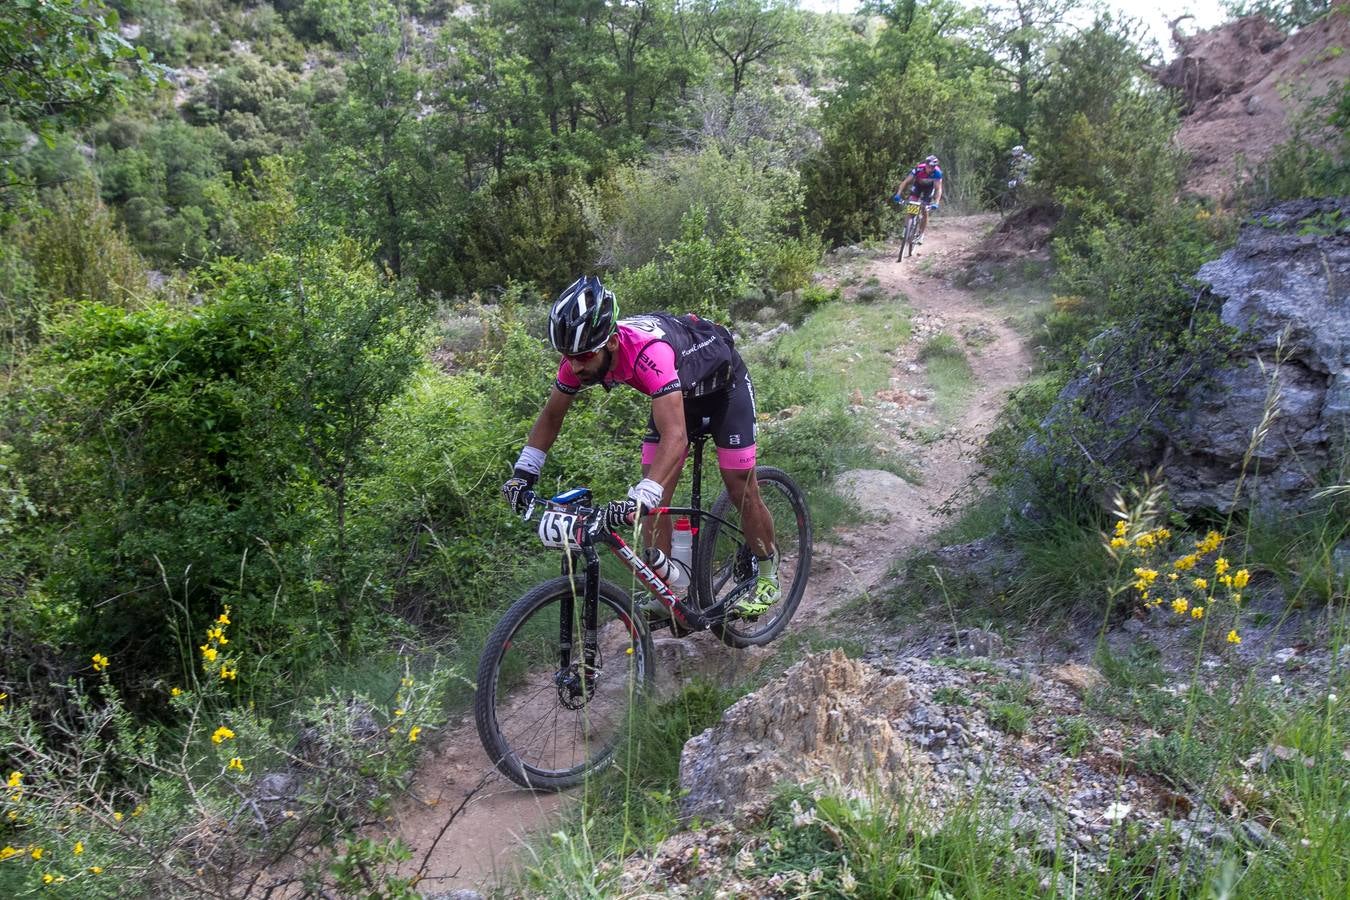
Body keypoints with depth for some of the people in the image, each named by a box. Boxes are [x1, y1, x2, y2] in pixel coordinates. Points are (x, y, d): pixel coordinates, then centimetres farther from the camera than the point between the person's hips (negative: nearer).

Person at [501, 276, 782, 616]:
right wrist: (524, 471, -21)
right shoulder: (581, 353, -25)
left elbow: (675, 438, -54)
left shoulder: (647, 352, -45)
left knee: (741, 490, -1)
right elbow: (551, 414, -10)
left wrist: (638, 499, -64)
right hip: (679, 393, 6)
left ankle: (768, 576, 22)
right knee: (654, 498, -4)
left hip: (724, 385, -6)